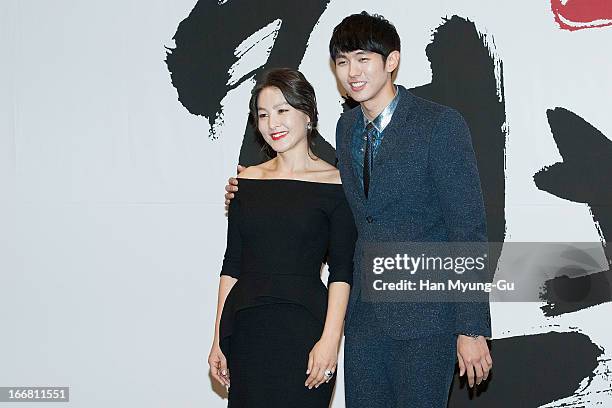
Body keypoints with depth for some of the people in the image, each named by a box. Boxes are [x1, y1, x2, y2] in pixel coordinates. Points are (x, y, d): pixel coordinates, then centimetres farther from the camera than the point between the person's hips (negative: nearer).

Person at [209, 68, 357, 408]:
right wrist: (219, 340, 8)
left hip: (303, 328, -3)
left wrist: (330, 339, -14)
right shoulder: (248, 180, 9)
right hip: (246, 329, 4)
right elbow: (232, 264, 11)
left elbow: (342, 271, -5)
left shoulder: (335, 183, -3)